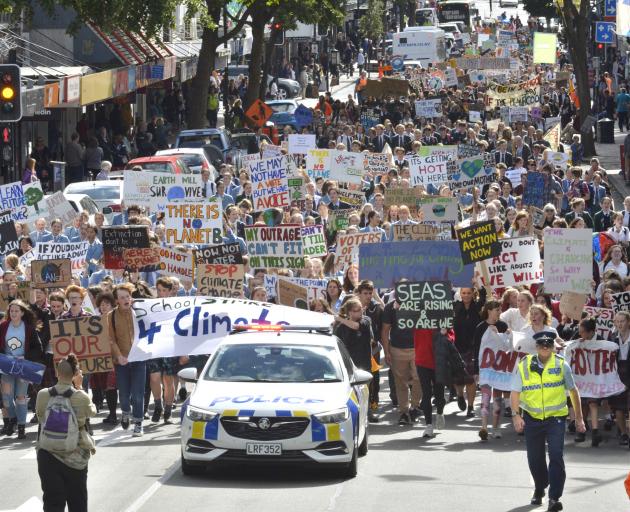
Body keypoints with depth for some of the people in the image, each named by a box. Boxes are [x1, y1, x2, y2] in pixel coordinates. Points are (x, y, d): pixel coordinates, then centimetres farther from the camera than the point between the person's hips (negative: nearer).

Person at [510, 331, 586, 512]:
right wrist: (516, 415, -16)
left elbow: (573, 391, 7)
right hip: (532, 418, 2)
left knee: (556, 456, -15)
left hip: (556, 417, -2)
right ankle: (539, 489, 38)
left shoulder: (561, 365, -3)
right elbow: (515, 392, -3)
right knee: (535, 459, 12)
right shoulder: (524, 366, -4)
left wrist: (579, 418, 8)